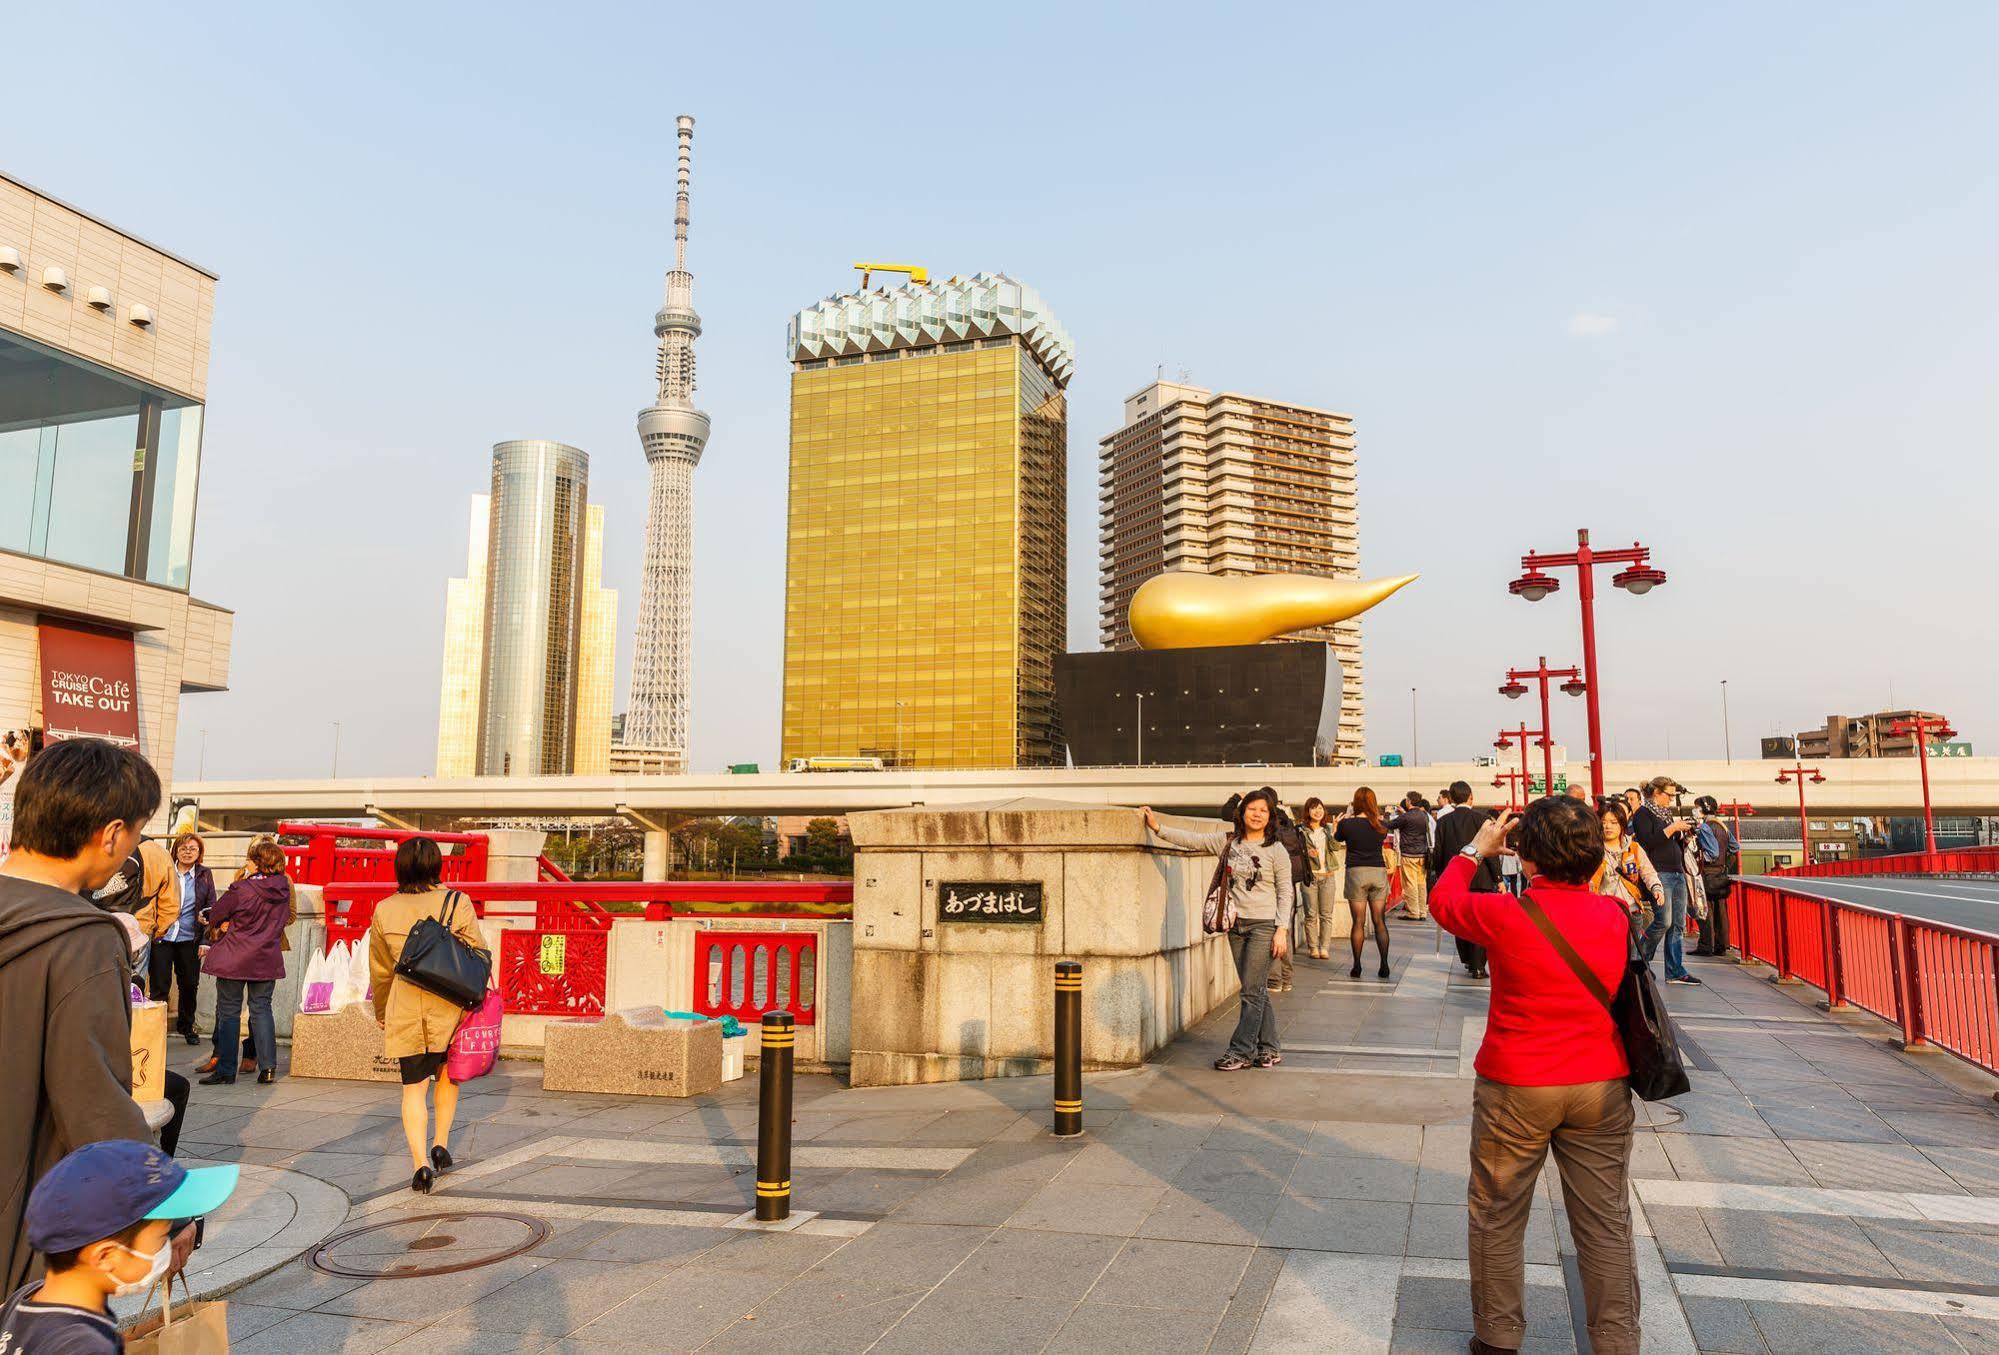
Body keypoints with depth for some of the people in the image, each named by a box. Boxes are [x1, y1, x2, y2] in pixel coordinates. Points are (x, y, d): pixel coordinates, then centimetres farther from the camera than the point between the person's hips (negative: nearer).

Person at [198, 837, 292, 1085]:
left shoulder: (240, 890, -16)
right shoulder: (283, 888, -2)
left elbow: (214, 916, -4)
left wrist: (225, 925, 16)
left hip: (234, 958, -4)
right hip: (268, 957, 4)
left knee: (229, 1012, 6)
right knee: (261, 1009, 11)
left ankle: (225, 1070, 9)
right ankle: (268, 1067, 6)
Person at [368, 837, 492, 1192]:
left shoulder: (384, 911, 1)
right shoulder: (457, 903, -7)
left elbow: (380, 971, 11)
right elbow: (478, 954, -3)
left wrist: (382, 1016, 24)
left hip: (405, 1011, 1)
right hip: (450, 1005, -1)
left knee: (413, 1087, 7)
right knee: (447, 1076, 23)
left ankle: (421, 1163, -3)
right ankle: (440, 1144, 22)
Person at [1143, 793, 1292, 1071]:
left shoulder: (1275, 850, -5)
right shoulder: (1227, 841, 5)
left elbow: (1285, 892, -3)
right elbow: (1191, 840, 4)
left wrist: (1282, 929, -10)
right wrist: (1157, 828, -5)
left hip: (1264, 925, -5)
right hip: (1236, 924, 5)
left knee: (1252, 990, -4)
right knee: (1255, 990, 10)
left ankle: (1241, 1050, 3)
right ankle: (1269, 1049, 19)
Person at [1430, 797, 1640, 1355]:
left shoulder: (1506, 915, -17)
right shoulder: (1615, 917, -5)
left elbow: (1443, 901, 3)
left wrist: (1476, 849, 17)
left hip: (1515, 1088, -3)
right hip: (1601, 1088, 3)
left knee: (1497, 1219, 13)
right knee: (1606, 1225, 12)